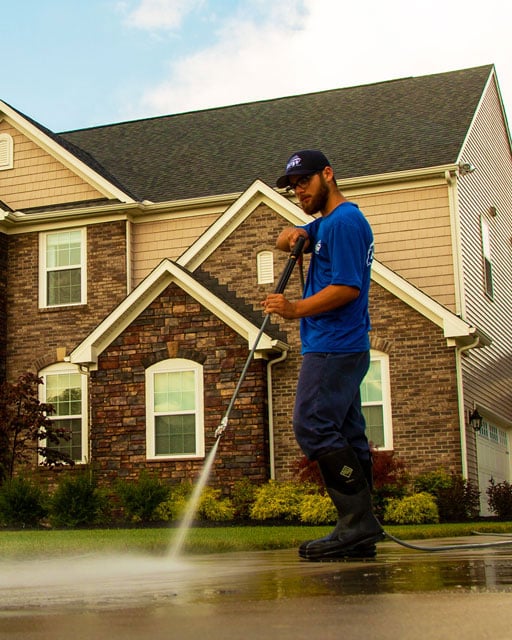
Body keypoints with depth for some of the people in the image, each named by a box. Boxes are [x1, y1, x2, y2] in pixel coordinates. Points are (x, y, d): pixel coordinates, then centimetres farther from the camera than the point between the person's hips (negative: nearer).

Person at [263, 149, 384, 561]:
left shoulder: (344, 221, -10)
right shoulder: (327, 223, 22)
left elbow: (347, 288, -19)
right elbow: (285, 241, 27)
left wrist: (296, 309, -22)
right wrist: (294, 235, 5)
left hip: (334, 348, -10)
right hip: (343, 347, 10)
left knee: (313, 426, -15)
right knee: (346, 435, 6)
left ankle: (359, 522, -16)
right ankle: (360, 532, 6)